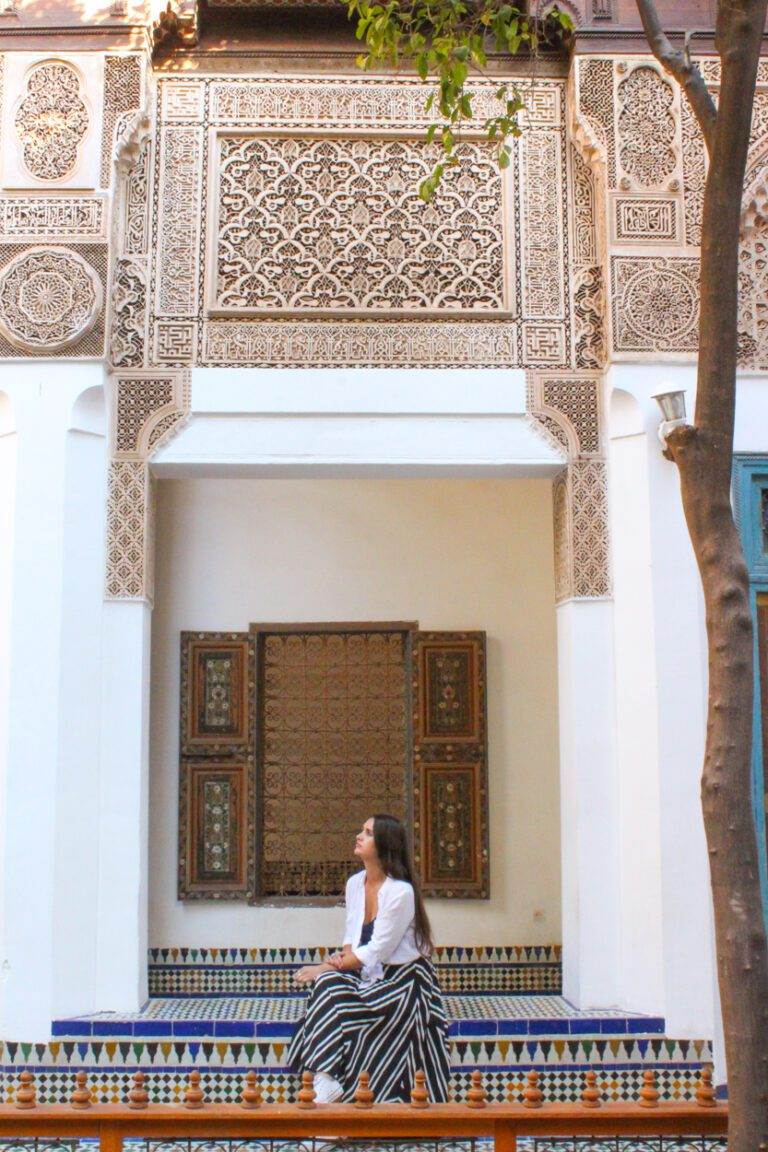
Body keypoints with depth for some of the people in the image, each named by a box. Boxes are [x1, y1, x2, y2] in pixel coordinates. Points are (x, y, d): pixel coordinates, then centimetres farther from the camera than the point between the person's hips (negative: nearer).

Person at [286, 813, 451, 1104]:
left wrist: (326, 968, -16)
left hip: (400, 979, -7)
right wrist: (343, 957, -10)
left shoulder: (401, 892, -19)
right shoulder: (355, 883, 6)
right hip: (366, 975, 7)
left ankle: (327, 1082, -20)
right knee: (327, 983, -24)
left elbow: (377, 951, -18)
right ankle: (324, 1078, -29)